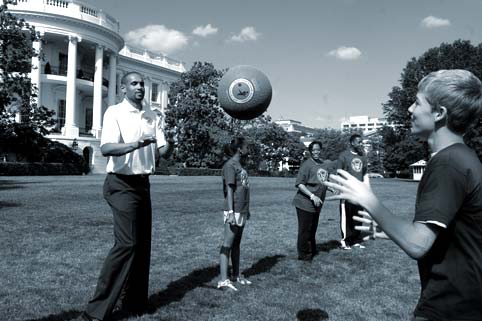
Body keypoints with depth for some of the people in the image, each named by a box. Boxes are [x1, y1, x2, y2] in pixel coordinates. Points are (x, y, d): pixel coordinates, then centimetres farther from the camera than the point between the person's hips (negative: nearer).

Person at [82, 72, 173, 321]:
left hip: (143, 183, 7)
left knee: (142, 243, 9)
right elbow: (106, 148, -23)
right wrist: (134, 144, -39)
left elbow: (163, 152, 2)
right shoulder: (115, 112, -8)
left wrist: (169, 145, -21)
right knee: (126, 243, -13)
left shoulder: (153, 117, 10)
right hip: (122, 184, -7)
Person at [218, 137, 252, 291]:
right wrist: (231, 213, -21)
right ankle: (223, 280, -3)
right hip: (234, 211, -9)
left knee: (236, 244, 15)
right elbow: (229, 190, -17)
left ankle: (236, 276, 24)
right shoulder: (230, 165, -12)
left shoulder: (239, 165, 14)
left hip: (242, 211, 9)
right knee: (227, 244, -6)